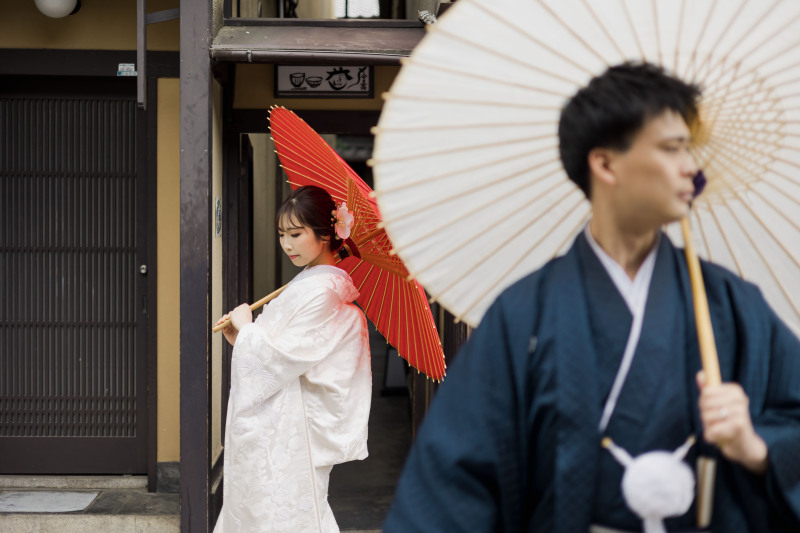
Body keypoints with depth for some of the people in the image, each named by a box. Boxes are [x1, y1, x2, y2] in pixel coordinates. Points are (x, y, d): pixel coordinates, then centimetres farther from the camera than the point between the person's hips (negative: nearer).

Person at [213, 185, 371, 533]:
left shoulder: (320, 290, -18)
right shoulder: (306, 284, 13)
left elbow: (284, 358, -21)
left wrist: (246, 328, -7)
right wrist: (242, 340, 5)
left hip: (289, 431, -9)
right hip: (278, 425, 9)